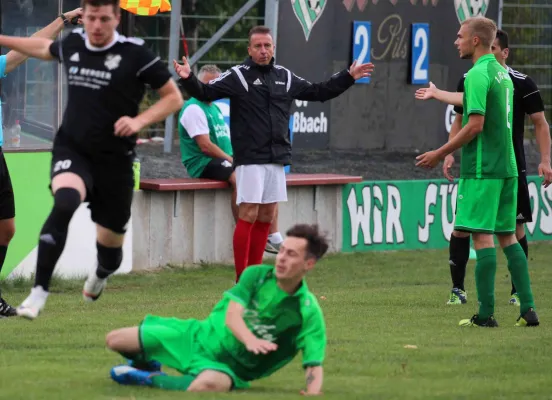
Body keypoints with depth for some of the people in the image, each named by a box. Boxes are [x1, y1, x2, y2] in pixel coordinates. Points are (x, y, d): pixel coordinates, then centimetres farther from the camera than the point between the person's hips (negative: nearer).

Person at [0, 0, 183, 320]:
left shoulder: (135, 53, -11)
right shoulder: (72, 44, 2)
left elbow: (174, 97, -4)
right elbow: (46, 48, 27)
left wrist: (139, 121, -19)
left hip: (114, 159, -1)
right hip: (72, 149, 1)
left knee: (110, 243, 10)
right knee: (65, 203, -31)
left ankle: (100, 276, 50)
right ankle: (39, 292, -30)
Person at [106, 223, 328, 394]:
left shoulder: (308, 312, -14)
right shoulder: (256, 275, -7)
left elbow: (314, 365, -19)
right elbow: (232, 316, -20)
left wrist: (312, 395, -43)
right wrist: (249, 340, -44)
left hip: (227, 367, -3)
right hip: (199, 338, 3)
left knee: (209, 384, -44)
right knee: (115, 340, -1)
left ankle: (147, 378, -15)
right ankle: (146, 363, 35)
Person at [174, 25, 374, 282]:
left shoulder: (285, 77, 13)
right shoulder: (237, 76, -3)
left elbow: (318, 92, 26)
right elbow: (206, 93, -13)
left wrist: (348, 77, 24)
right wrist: (188, 79, -31)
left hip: (277, 159, 6)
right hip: (249, 159, -6)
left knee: (266, 217, 8)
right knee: (248, 215, -9)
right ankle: (242, 279, -5)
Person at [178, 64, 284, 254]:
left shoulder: (216, 108, 23)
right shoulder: (194, 109, -8)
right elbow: (205, 146, -16)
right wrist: (232, 160, -13)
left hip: (224, 160, 10)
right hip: (203, 163, -10)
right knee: (238, 177, -36)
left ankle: (273, 237, -5)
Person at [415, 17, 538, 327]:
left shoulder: (478, 75, -13)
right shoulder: (502, 73, 15)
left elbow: (475, 125, -18)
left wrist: (440, 154, -11)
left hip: (483, 169, -9)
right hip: (507, 167, 9)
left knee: (483, 236, -6)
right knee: (507, 235, 11)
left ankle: (486, 314, -8)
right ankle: (528, 309, 6)